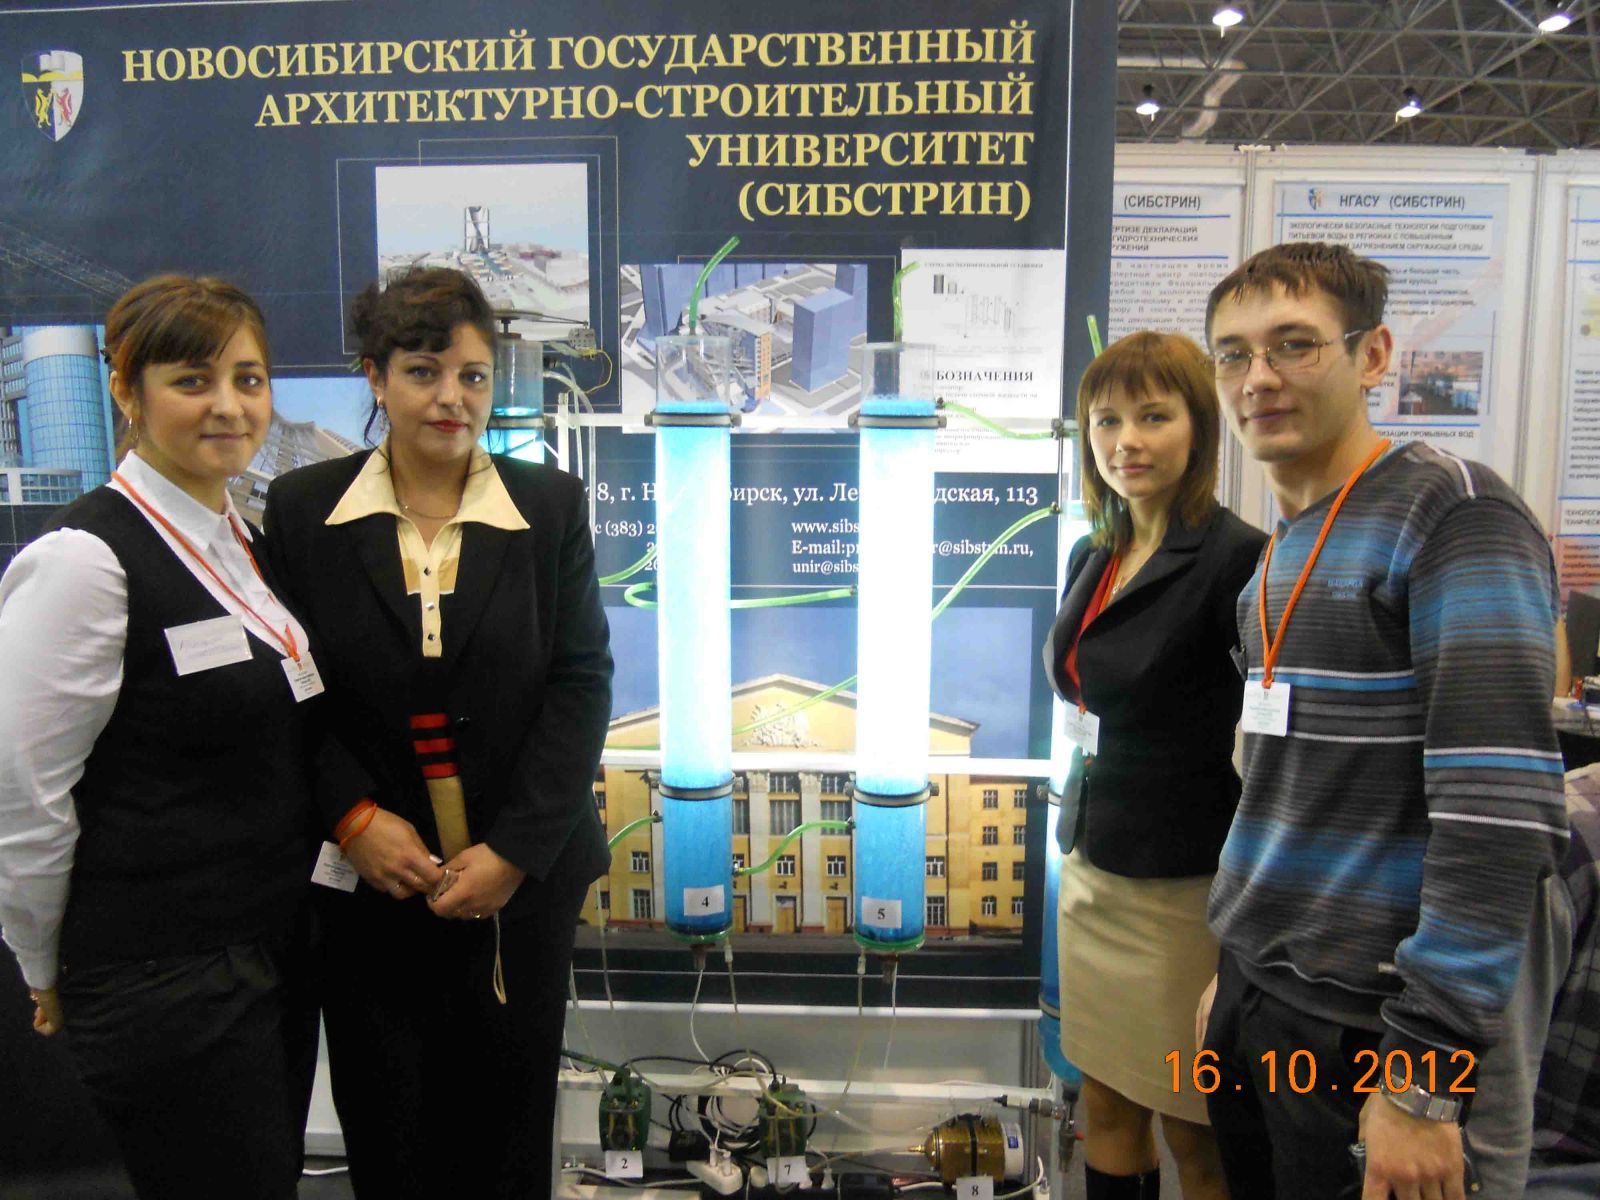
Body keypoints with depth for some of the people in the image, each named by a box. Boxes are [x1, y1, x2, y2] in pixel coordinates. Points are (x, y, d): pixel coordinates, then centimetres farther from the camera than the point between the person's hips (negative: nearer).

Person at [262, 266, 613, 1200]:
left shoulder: (550, 505, -2)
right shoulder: (301, 508, -1)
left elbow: (582, 682, -5)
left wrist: (514, 851, -11)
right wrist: (354, 817, -11)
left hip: (521, 875, 0)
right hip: (369, 877, 0)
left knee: (507, 1123, 14)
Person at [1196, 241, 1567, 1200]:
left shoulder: (1455, 512, -13)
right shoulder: (1284, 549, 11)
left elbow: (1500, 812, -21)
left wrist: (1423, 1077, -21)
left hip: (1382, 1036, -7)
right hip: (1262, 1011, 7)